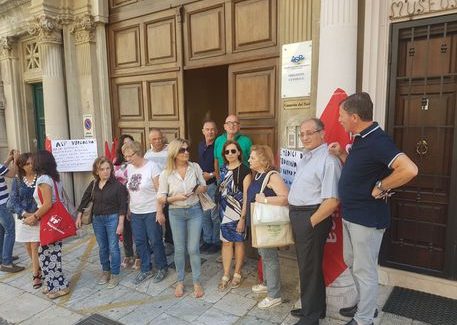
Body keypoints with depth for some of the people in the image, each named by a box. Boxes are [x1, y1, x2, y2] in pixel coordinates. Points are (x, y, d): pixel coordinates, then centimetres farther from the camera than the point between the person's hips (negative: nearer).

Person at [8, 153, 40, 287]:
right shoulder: (17, 181, 1)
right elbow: (13, 201, -2)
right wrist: (26, 214, -15)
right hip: (23, 217, 3)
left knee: (35, 247, -2)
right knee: (28, 247, 14)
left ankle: (36, 274, 12)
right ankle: (38, 268, 35)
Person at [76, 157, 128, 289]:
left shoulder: (117, 185, -12)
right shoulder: (93, 185, 3)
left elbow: (122, 206, -12)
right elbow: (84, 200, 11)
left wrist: (121, 224, -15)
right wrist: (79, 217, 10)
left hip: (112, 218, -5)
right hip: (97, 219, 5)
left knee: (113, 247, 1)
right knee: (102, 248, 15)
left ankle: (115, 274, 15)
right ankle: (105, 271, 32)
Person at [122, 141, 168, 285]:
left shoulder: (151, 167, -12)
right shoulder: (129, 168, 5)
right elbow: (130, 191, 12)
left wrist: (159, 211, -17)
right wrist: (128, 209, 11)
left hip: (151, 212, -6)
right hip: (135, 212, 6)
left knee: (155, 241, 5)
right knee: (140, 242, 13)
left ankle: (162, 268, 24)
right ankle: (146, 269, 28)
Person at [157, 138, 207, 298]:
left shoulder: (195, 167, -6)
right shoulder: (166, 174, -10)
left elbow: (204, 186, 6)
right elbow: (161, 198, -6)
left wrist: (199, 189, -17)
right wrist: (176, 197, -23)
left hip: (194, 211, 1)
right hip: (176, 213, 0)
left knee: (193, 249, 4)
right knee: (179, 249, 11)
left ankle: (197, 282, 22)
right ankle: (180, 282, 30)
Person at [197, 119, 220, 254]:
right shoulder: (201, 145, 11)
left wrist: (211, 175, -14)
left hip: (214, 184, -6)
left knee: (215, 215, -1)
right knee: (204, 214, 13)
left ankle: (216, 242, 14)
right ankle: (207, 240, 26)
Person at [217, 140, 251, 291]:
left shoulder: (244, 170, -10)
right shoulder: (223, 169, 7)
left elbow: (246, 195, -12)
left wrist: (243, 217, -15)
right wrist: (220, 209, 10)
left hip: (238, 212, -4)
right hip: (224, 211, 4)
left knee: (238, 242, 9)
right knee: (226, 242, 7)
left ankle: (237, 274, 25)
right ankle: (226, 275, 18)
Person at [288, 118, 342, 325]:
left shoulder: (328, 160, -19)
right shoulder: (306, 157, 11)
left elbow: (332, 201, -24)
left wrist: (310, 222, -18)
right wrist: (297, 218, 13)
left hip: (312, 218, -9)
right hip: (297, 216, 9)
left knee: (309, 268, 5)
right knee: (305, 264, 21)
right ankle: (314, 307, 42)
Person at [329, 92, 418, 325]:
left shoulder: (377, 141, -23)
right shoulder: (361, 139, 8)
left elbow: (409, 169, -33)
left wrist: (379, 188, -23)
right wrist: (341, 154, 3)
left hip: (367, 218, -10)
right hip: (351, 214, 10)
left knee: (364, 270, 5)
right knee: (351, 262, 23)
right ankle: (365, 305, 42)